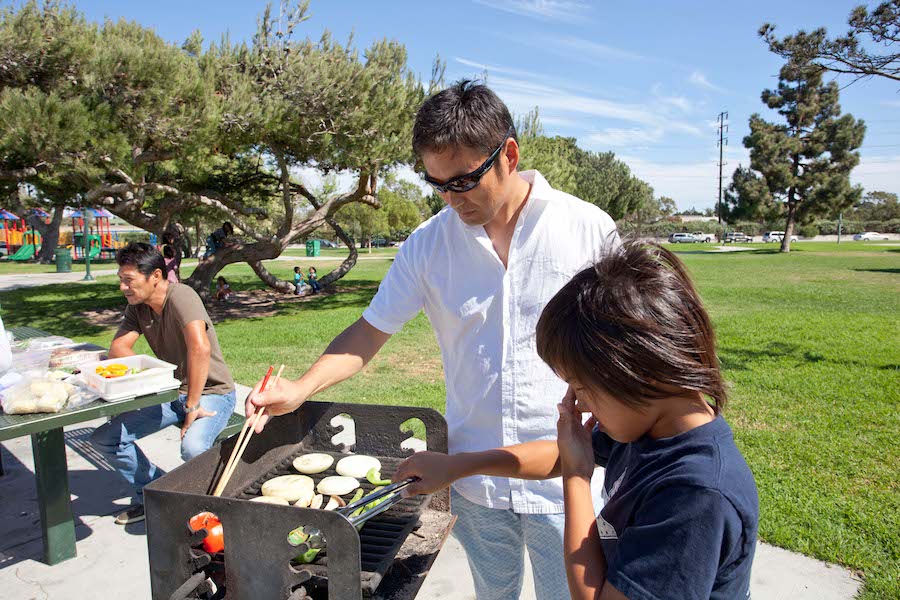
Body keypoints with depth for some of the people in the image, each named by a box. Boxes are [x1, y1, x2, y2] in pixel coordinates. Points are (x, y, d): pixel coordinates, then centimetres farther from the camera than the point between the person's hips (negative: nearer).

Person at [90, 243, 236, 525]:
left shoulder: (181, 296, -24)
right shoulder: (137, 306, 3)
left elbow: (200, 348, -36)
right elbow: (118, 347, -1)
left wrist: (192, 406, -30)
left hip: (211, 393, -8)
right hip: (170, 393, 8)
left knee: (193, 448, -35)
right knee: (104, 439, 1)